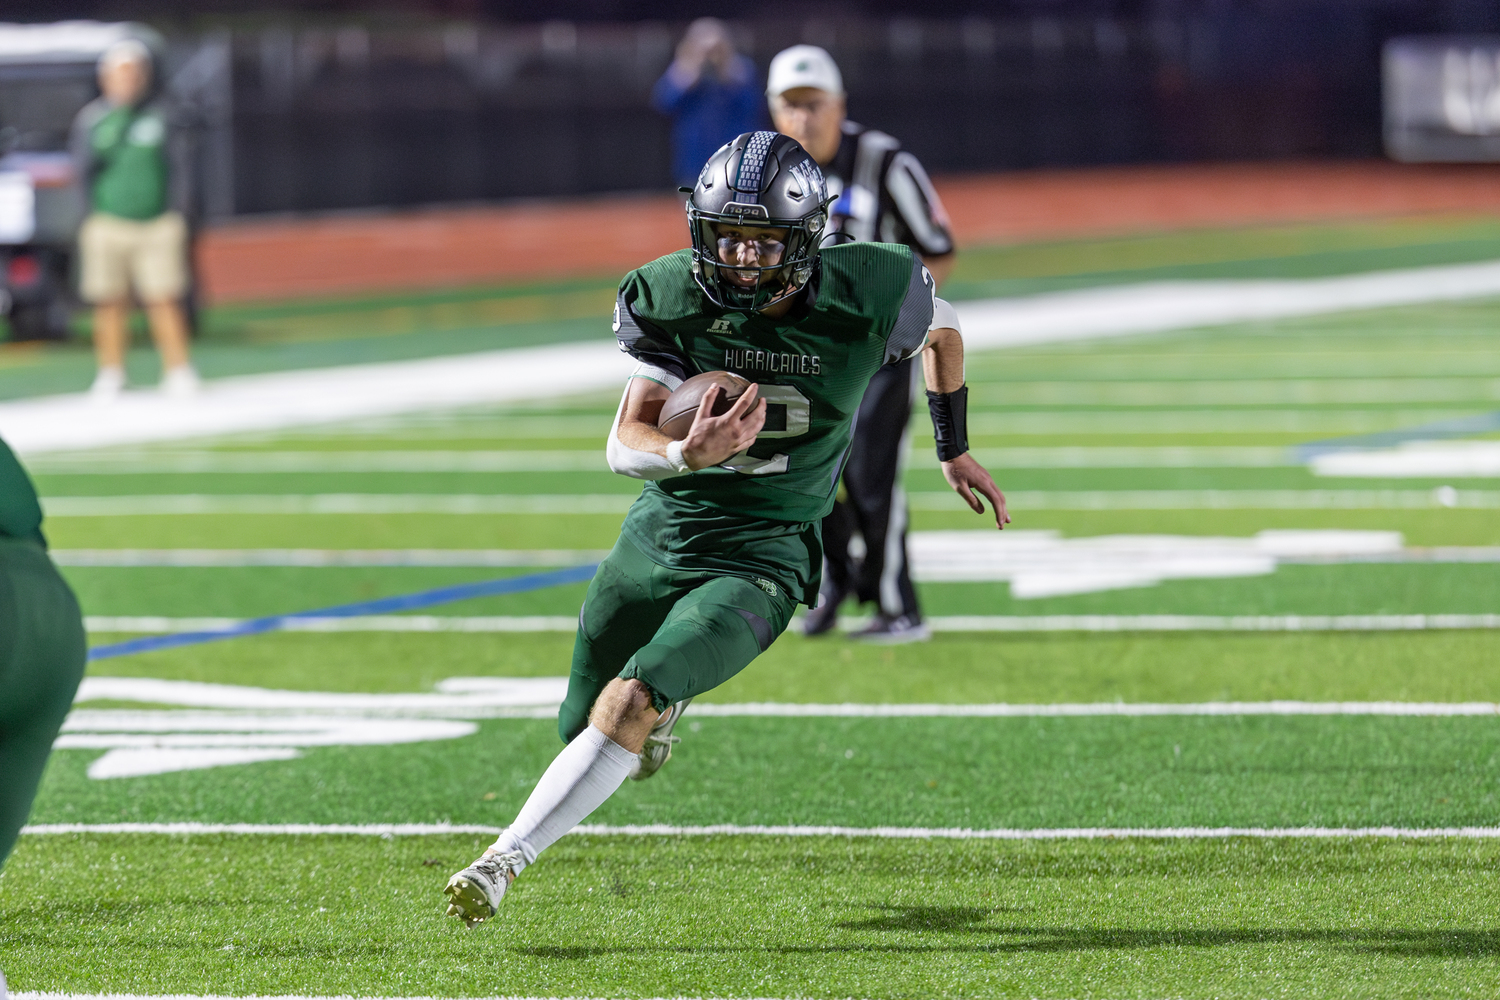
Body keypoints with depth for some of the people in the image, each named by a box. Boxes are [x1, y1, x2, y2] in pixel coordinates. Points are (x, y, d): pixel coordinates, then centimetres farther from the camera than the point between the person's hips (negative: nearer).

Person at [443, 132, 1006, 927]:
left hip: (757, 558, -3)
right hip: (659, 529, 4)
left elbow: (941, 326, 10)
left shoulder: (863, 299, -15)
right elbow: (625, 442, -15)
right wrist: (689, 456, -39)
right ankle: (666, 702, 53)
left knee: (627, 704, -25)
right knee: (583, 728, 18)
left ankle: (505, 860, -21)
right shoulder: (673, 300, -12)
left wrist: (955, 450, 21)